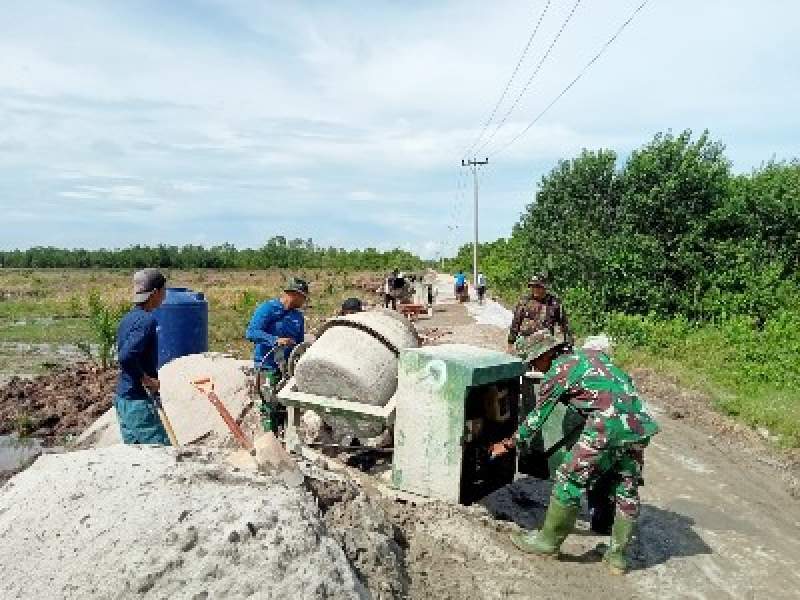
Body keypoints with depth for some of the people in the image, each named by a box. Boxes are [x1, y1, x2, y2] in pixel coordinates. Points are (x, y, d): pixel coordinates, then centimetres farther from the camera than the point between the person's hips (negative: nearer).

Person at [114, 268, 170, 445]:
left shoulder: (127, 319, 10)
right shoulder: (147, 320, -18)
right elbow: (126, 356, -30)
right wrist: (147, 380, -18)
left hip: (123, 398, 9)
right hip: (140, 402, -9)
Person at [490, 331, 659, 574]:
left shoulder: (557, 371, 4)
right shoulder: (590, 353, 22)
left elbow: (537, 417, 10)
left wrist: (509, 443, 21)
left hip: (608, 425, -8)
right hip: (640, 423, 8)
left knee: (570, 480, 4)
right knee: (627, 490, 15)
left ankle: (548, 540, 15)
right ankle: (618, 555, 25)